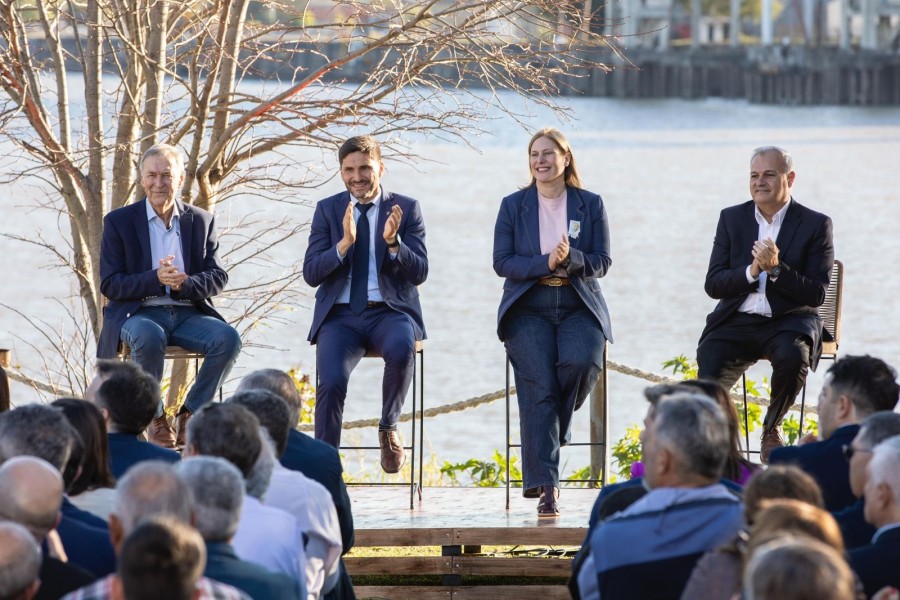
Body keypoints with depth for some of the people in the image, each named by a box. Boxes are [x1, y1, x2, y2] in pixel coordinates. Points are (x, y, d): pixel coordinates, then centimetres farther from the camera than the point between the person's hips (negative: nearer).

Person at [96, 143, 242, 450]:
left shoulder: (201, 221, 11)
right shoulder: (119, 222, 3)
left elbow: (217, 277, 4)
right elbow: (109, 285, -4)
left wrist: (184, 284, -18)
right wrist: (156, 279, -21)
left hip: (188, 314, 3)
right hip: (140, 313, -3)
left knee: (228, 338, -27)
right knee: (149, 337, -38)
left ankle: (189, 413, -11)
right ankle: (156, 419, -18)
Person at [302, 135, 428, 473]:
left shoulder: (406, 209, 7)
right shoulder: (328, 210, 10)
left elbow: (419, 274, -1)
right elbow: (310, 274, 1)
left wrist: (393, 243, -19)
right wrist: (344, 244, -16)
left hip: (389, 312, -1)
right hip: (340, 315, 1)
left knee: (402, 347, -36)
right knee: (332, 382, -27)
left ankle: (388, 428, -12)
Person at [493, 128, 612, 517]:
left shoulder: (590, 205, 11)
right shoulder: (513, 206, 10)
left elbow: (602, 262, 4)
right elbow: (502, 262, 2)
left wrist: (570, 259, -17)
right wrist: (545, 264, -14)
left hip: (578, 306, 1)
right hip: (528, 309, -1)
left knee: (582, 361, -30)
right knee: (538, 382, -21)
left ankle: (554, 427, 1)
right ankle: (545, 485, -23)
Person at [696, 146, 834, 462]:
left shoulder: (816, 225, 1)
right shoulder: (731, 219, 10)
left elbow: (816, 294, -6)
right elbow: (713, 284, 3)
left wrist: (776, 268, -21)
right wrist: (752, 270, -15)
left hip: (788, 320, -2)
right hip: (737, 321, 2)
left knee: (793, 356, -35)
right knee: (710, 362, -26)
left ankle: (772, 428, -8)